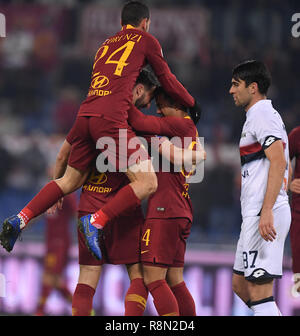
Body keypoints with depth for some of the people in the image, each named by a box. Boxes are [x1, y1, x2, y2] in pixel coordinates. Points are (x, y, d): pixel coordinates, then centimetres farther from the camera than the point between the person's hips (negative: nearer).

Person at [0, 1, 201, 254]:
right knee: (147, 183, -7)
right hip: (111, 118, -7)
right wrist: (192, 104, 34)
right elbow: (168, 82, 18)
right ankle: (97, 221, -21)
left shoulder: (106, 44, 28)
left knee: (71, 181, 21)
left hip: (85, 115, 7)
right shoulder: (146, 40, 12)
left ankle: (20, 219, 11)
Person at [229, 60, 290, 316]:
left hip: (263, 213, -11)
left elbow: (278, 162, -20)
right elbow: (285, 168, 27)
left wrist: (266, 211, -27)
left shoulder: (261, 114, -8)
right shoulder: (270, 115, 23)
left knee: (259, 291, -12)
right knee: (240, 284, 15)